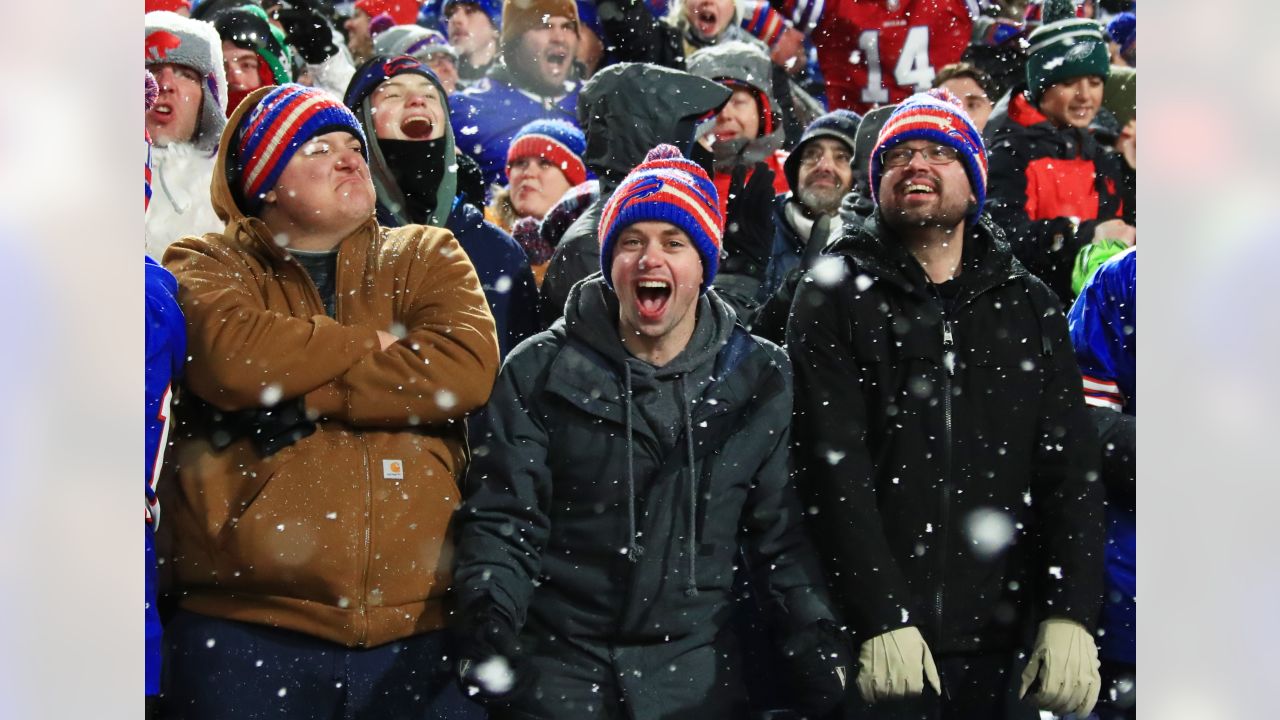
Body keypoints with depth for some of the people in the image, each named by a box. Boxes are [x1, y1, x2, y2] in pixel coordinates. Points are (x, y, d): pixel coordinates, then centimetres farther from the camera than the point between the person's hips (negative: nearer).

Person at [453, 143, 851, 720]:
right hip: (555, 670, -1)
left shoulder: (760, 379, 2)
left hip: (695, 672, 1)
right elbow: (503, 517, -2)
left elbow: (782, 529, 4)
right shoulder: (541, 371, -1)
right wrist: (489, 621, -18)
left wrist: (817, 640, -7)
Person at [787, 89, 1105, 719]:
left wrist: (1071, 616, -9)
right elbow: (834, 471, -9)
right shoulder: (836, 297, 0)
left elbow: (1070, 466, 3)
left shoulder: (1030, 306, 9)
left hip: (994, 643, 3)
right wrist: (882, 619, -17)